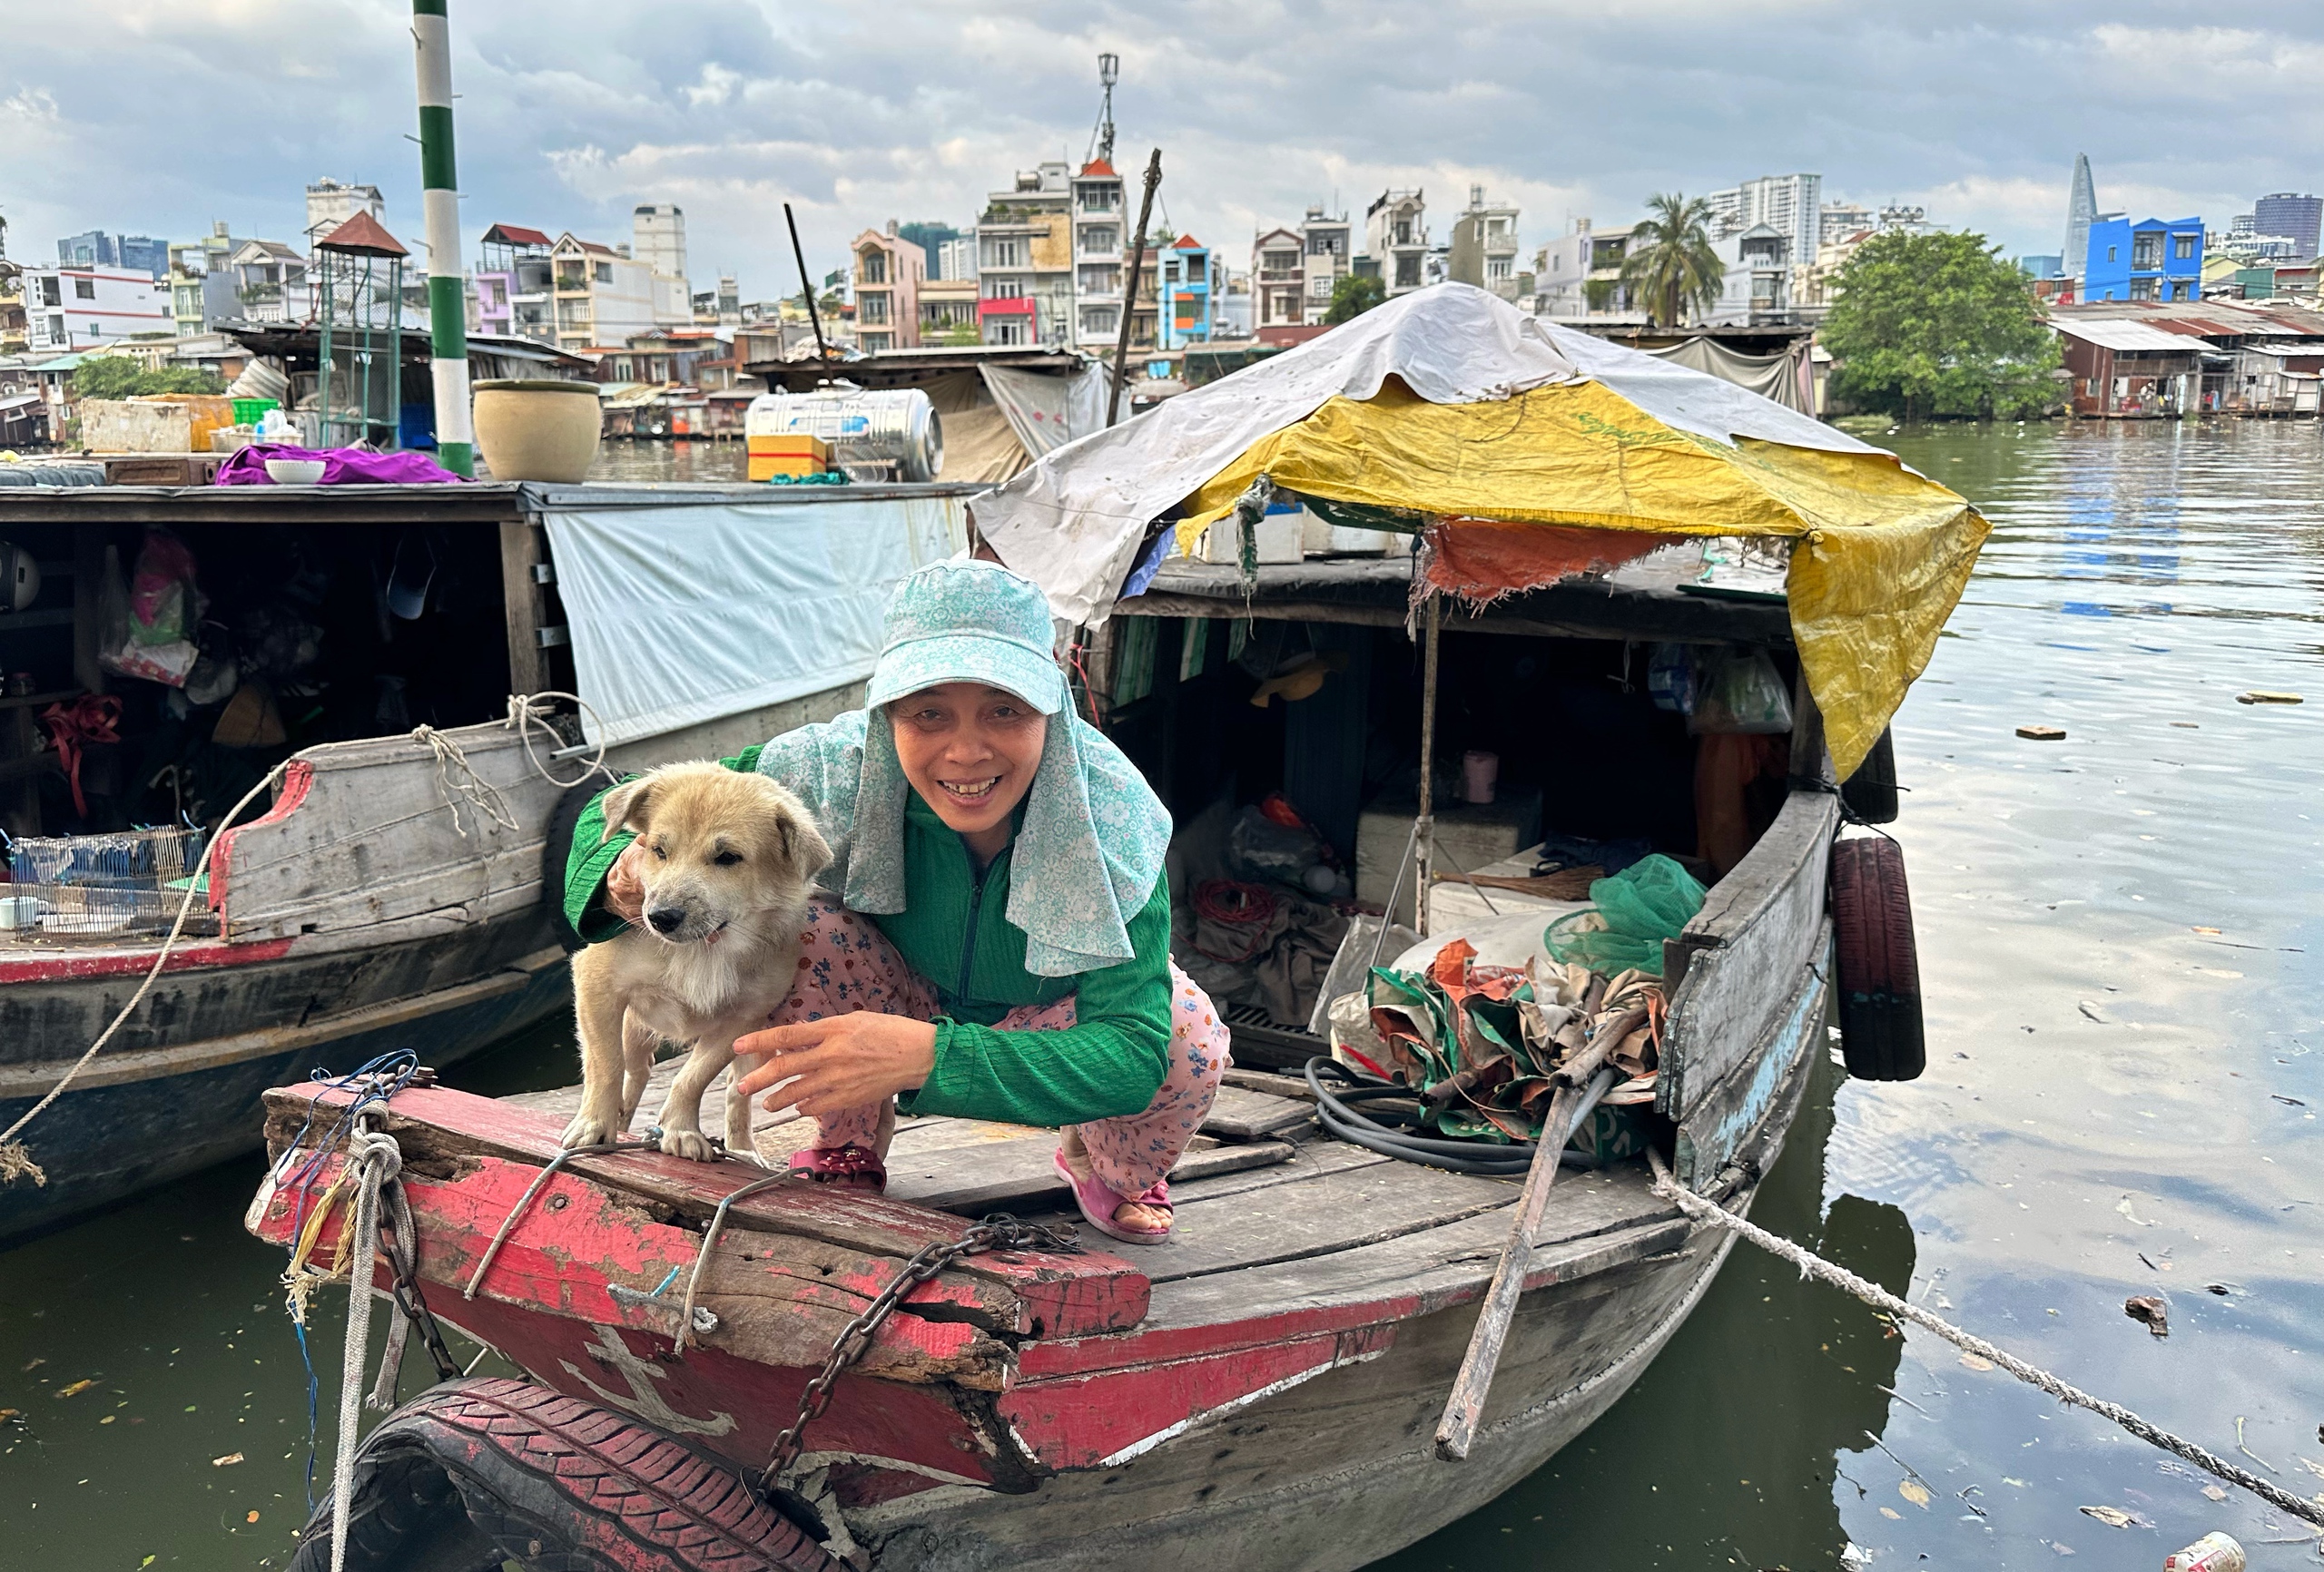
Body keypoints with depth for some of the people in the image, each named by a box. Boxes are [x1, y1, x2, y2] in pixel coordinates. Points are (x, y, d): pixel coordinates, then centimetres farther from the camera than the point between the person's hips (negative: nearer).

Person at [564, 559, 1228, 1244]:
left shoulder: (1111, 815, -35)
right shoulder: (842, 771, -32)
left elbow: (1133, 1053, -42)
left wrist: (930, 1054, -56)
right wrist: (626, 877, -46)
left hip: (1050, 1021, 0)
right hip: (904, 1002, 1)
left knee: (1189, 1042, -31)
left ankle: (1110, 1171, 8)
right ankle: (848, 1155, 2)